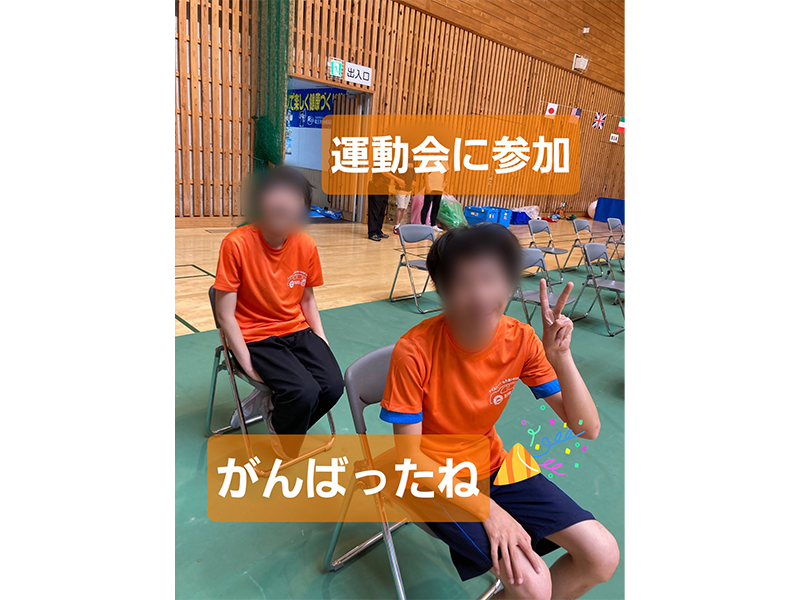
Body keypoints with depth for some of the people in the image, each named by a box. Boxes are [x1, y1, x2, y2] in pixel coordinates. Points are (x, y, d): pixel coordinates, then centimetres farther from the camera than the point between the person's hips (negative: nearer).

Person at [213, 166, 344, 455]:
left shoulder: (306, 245, -3)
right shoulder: (237, 244, -17)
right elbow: (225, 314, -12)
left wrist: (322, 342, 1)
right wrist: (249, 365, -15)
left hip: (298, 331, 5)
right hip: (256, 337, -4)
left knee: (333, 385, -17)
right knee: (304, 392, -24)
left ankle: (278, 414, 15)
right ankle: (286, 453, 10)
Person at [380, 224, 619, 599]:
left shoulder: (520, 340, -14)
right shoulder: (414, 351, -26)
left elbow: (587, 429, -12)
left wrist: (560, 357, -28)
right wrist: (487, 509, -25)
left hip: (494, 466, 5)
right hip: (434, 480, -4)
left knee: (603, 556, -5)